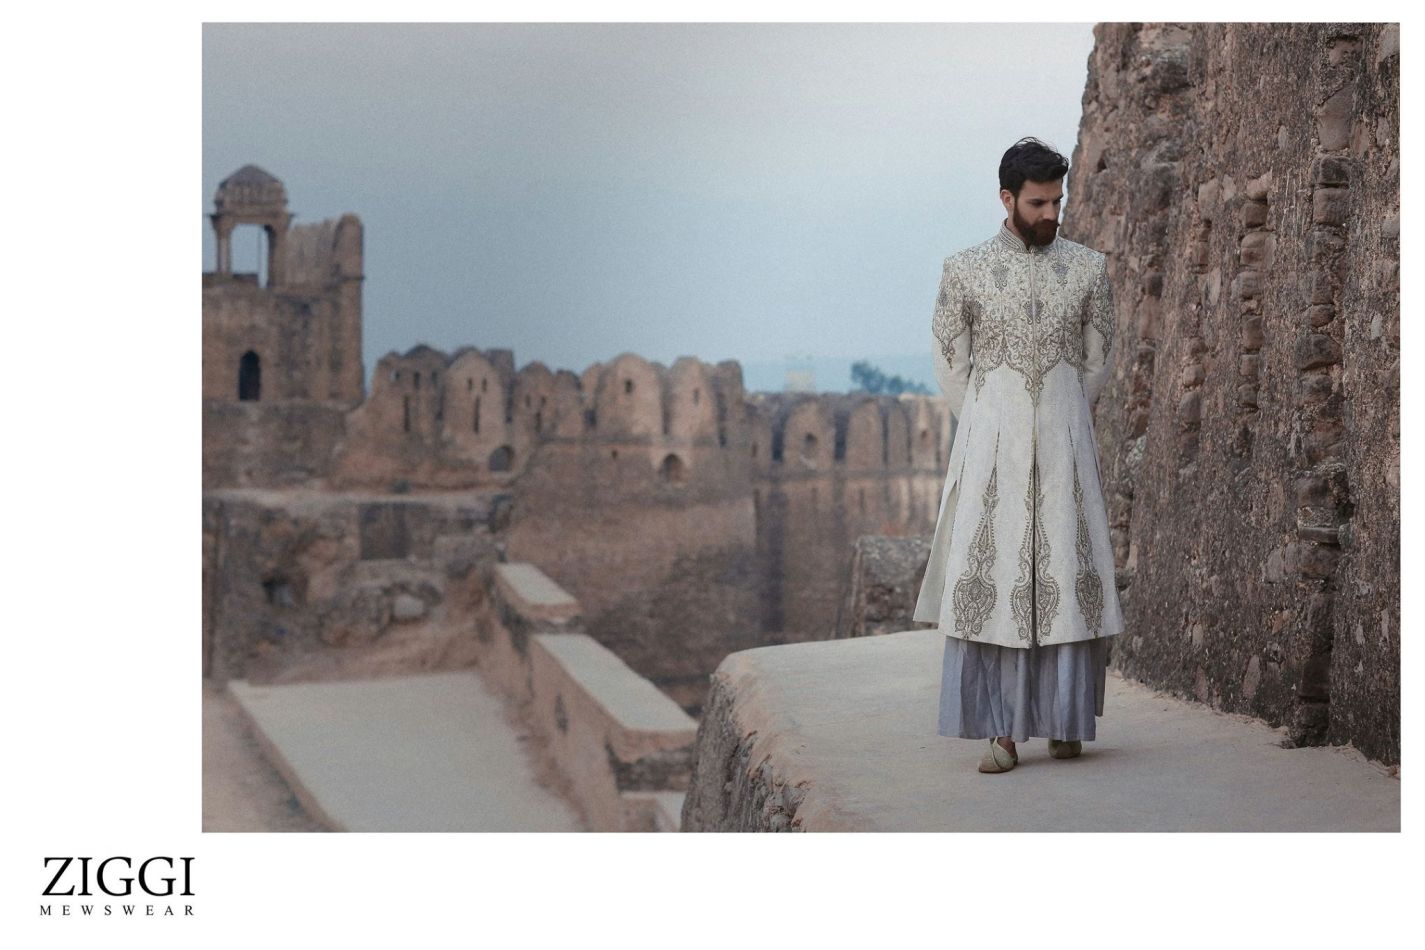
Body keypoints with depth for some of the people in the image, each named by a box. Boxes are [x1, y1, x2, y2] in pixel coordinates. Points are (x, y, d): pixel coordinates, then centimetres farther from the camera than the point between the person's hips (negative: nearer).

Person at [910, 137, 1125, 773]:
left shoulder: (1088, 269, 5)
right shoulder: (964, 270, 2)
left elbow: (1098, 362, 13)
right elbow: (951, 365, 7)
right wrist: (989, 432, 8)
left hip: (1064, 443, 1)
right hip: (989, 443, -1)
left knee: (1067, 574, -1)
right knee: (989, 576, -6)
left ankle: (1065, 721, 10)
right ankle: (1002, 731, -3)